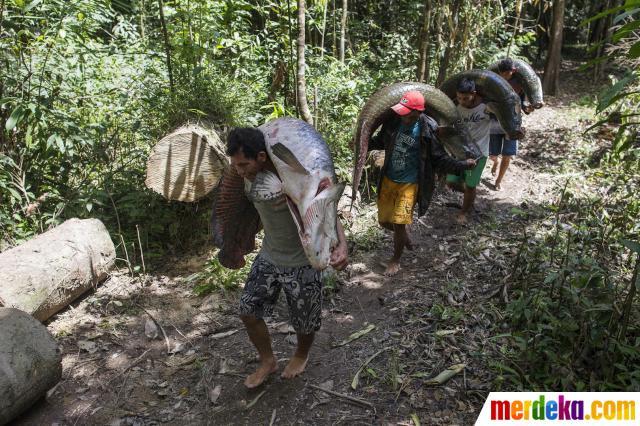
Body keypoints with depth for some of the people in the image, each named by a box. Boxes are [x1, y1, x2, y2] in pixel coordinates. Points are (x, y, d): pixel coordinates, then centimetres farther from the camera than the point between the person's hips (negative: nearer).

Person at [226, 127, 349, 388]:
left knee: (304, 320, 13)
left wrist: (341, 245, -46)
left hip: (301, 262, -5)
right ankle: (268, 361, 33)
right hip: (268, 257, 6)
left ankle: (301, 355, 47)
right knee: (248, 310, 7)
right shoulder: (249, 178, -10)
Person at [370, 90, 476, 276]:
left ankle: (396, 260, 22)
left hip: (409, 184, -4)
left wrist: (463, 164, -18)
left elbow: (439, 159, -8)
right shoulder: (393, 121, -9)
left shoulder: (427, 131, -18)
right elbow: (380, 141, 12)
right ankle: (403, 235, 47)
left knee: (399, 224, -5)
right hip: (388, 180, 4)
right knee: (384, 221, 12)